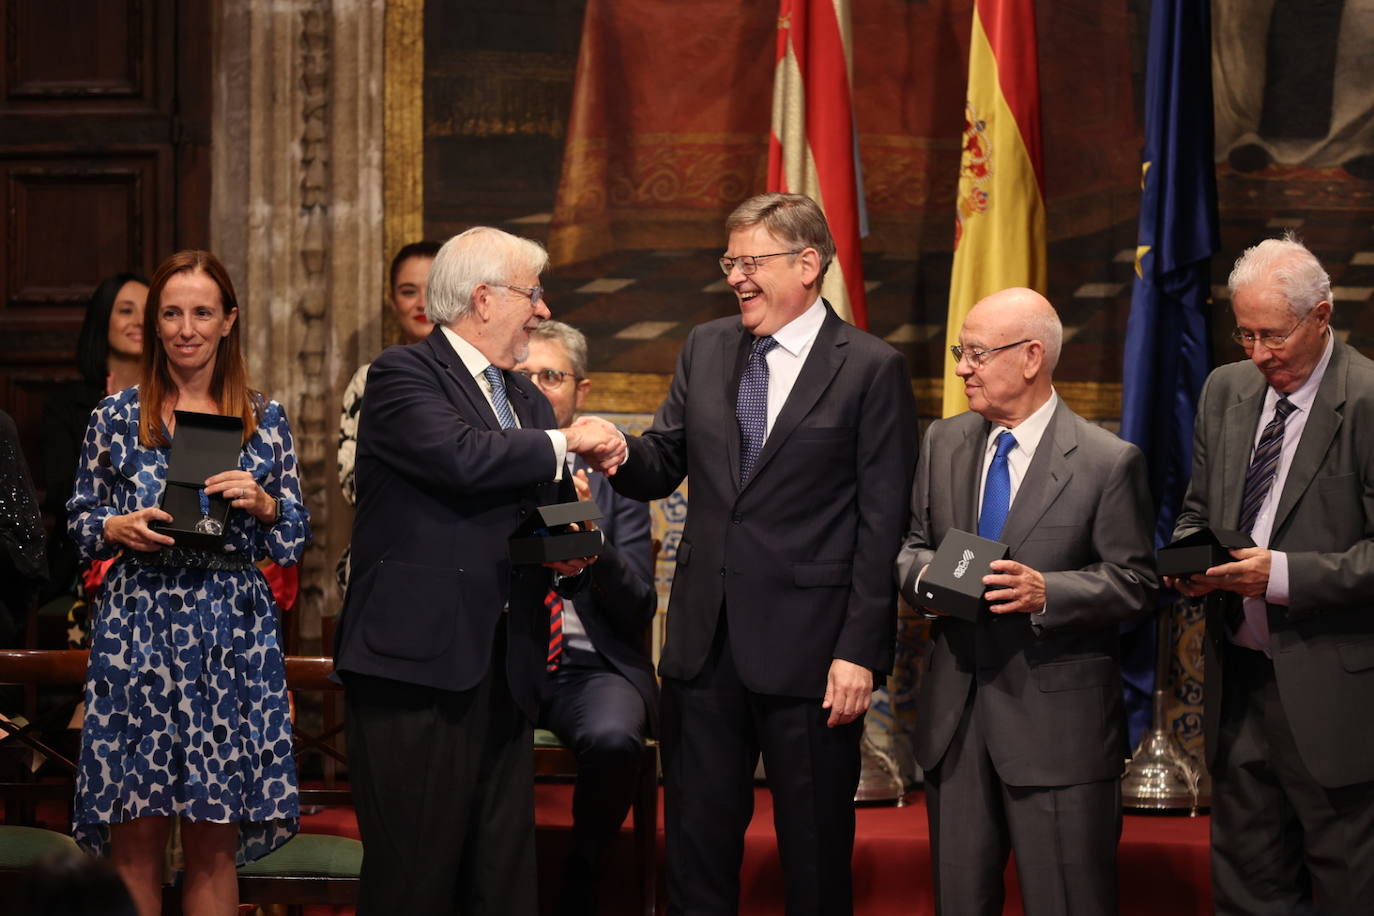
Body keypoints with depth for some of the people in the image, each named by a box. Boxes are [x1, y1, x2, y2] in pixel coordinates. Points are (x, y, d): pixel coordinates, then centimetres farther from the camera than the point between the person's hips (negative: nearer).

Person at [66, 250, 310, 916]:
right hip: (137, 630, 0)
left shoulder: (264, 421, 7)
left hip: (232, 636, 0)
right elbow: (78, 523, 11)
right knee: (135, 838, 0)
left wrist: (262, 504, -11)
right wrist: (120, 528, -9)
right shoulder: (116, 416, 6)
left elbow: (294, 543, 9)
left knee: (214, 842, 2)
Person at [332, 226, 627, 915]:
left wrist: (571, 555, 3)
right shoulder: (402, 375, -4)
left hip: (505, 669, 7)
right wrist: (565, 442, -9)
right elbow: (461, 457, -22)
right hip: (418, 659, -7)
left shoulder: (528, 402, 21)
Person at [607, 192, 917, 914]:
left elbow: (883, 525, -9)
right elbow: (662, 468, 11)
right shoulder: (705, 349, 11)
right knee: (696, 849, 11)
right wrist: (621, 455, -13)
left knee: (815, 852, 6)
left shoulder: (871, 369, -6)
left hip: (808, 648, -5)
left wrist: (861, 652, -13)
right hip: (704, 638, 5)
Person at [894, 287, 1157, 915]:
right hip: (954, 715, 5)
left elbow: (1135, 583, -8)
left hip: (1057, 721, -5)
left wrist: (1046, 592, -23)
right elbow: (910, 544, 15)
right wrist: (925, 575, -9)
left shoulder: (1109, 462, -8)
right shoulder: (943, 444, 9)